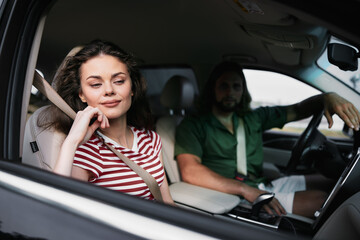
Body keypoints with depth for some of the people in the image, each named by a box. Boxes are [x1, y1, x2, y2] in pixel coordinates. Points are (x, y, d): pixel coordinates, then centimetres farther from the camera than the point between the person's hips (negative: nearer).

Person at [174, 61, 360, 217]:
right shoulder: (193, 126, -6)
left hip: (262, 187, 8)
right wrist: (247, 190, -26)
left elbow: (298, 110, 14)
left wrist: (328, 97, -8)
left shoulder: (253, 119, 14)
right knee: (321, 199, -16)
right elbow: (190, 172, -21)